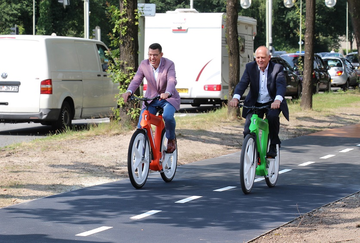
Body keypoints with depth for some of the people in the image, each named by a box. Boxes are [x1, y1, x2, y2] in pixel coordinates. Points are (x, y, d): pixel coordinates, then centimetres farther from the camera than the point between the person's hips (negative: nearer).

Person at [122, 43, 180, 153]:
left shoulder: (169, 64, -18)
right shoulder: (144, 65, -9)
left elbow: (172, 81, -33)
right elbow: (136, 80, -19)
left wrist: (167, 93, -55)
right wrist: (129, 91, -42)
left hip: (169, 98, -3)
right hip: (151, 99, 3)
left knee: (167, 116, -32)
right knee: (141, 125, -12)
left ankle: (171, 139, -3)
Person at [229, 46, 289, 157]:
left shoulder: (277, 68, -10)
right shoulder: (250, 67, -3)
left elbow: (281, 85, -25)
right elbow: (242, 83, -14)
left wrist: (278, 100, -47)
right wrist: (236, 97, -35)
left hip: (272, 103, -2)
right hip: (255, 104, 2)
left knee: (272, 116, -34)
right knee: (248, 130, -15)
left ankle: (273, 146, -15)